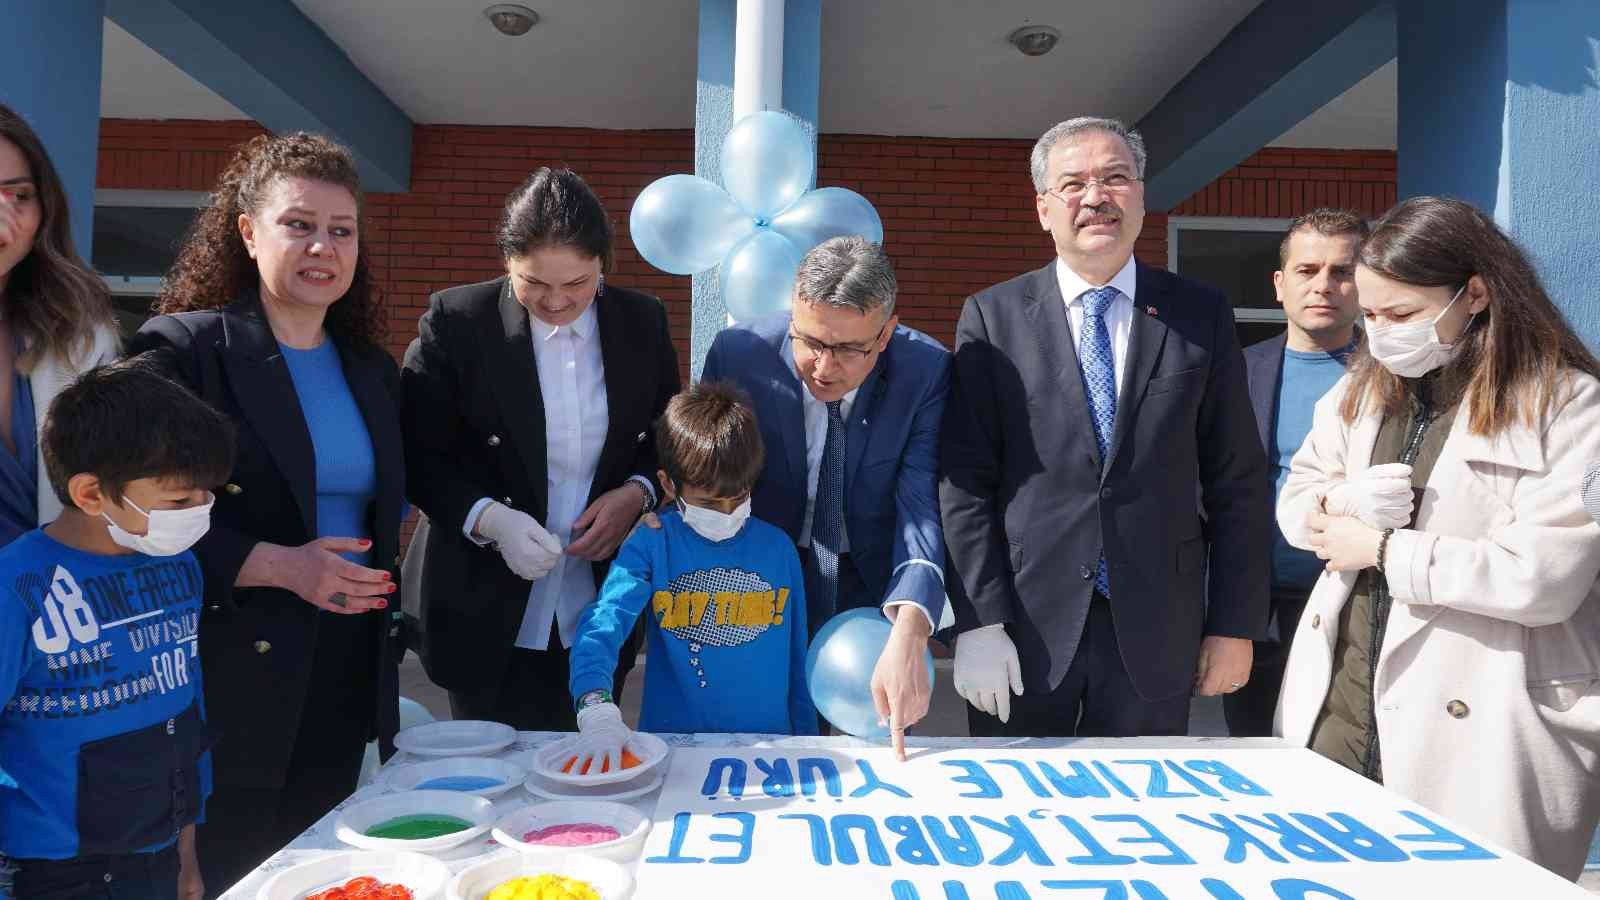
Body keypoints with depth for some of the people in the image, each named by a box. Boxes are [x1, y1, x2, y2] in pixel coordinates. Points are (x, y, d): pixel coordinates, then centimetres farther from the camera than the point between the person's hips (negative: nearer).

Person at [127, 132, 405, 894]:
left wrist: (377, 588, 7)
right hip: (232, 682, -5)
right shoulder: (181, 350, -7)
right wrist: (279, 567, -20)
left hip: (347, 681, 5)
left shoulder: (374, 370, 12)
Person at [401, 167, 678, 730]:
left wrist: (637, 493, -10)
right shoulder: (456, 320, -7)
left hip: (599, 618, 3)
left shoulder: (643, 321, 0)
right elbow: (418, 456, -5)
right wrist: (488, 518, -20)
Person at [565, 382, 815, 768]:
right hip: (674, 740, -1)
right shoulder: (652, 545, -3)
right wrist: (597, 710, -33)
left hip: (768, 740, 1)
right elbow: (602, 623, -16)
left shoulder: (778, 548, 5)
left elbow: (796, 659, 11)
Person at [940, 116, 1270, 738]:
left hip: (1155, 637, 1)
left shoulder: (1202, 317, 4)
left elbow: (1238, 484, 5)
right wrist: (979, 621, -9)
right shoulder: (992, 317, 0)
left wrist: (1235, 626, 3)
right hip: (1024, 627, -1)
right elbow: (966, 481, -4)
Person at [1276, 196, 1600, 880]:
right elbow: (1296, 491, 16)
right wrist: (1337, 503, -7)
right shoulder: (1365, 386, 9)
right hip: (1339, 705, 6)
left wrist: (1383, 549, -12)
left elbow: (1543, 576, -19)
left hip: (1472, 729, -5)